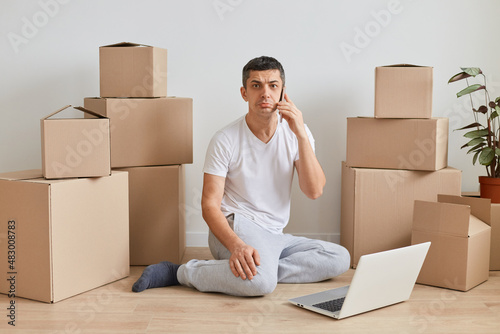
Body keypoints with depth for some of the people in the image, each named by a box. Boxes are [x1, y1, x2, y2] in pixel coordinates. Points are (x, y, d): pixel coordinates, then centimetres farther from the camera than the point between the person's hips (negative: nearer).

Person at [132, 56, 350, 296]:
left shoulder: (296, 133, 2)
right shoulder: (226, 140, -9)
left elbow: (314, 191, -8)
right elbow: (210, 204, -12)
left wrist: (301, 135, -16)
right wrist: (237, 246, -30)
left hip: (275, 236, 6)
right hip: (237, 226, -5)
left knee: (340, 258, -17)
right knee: (261, 282, -36)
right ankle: (183, 272, -16)